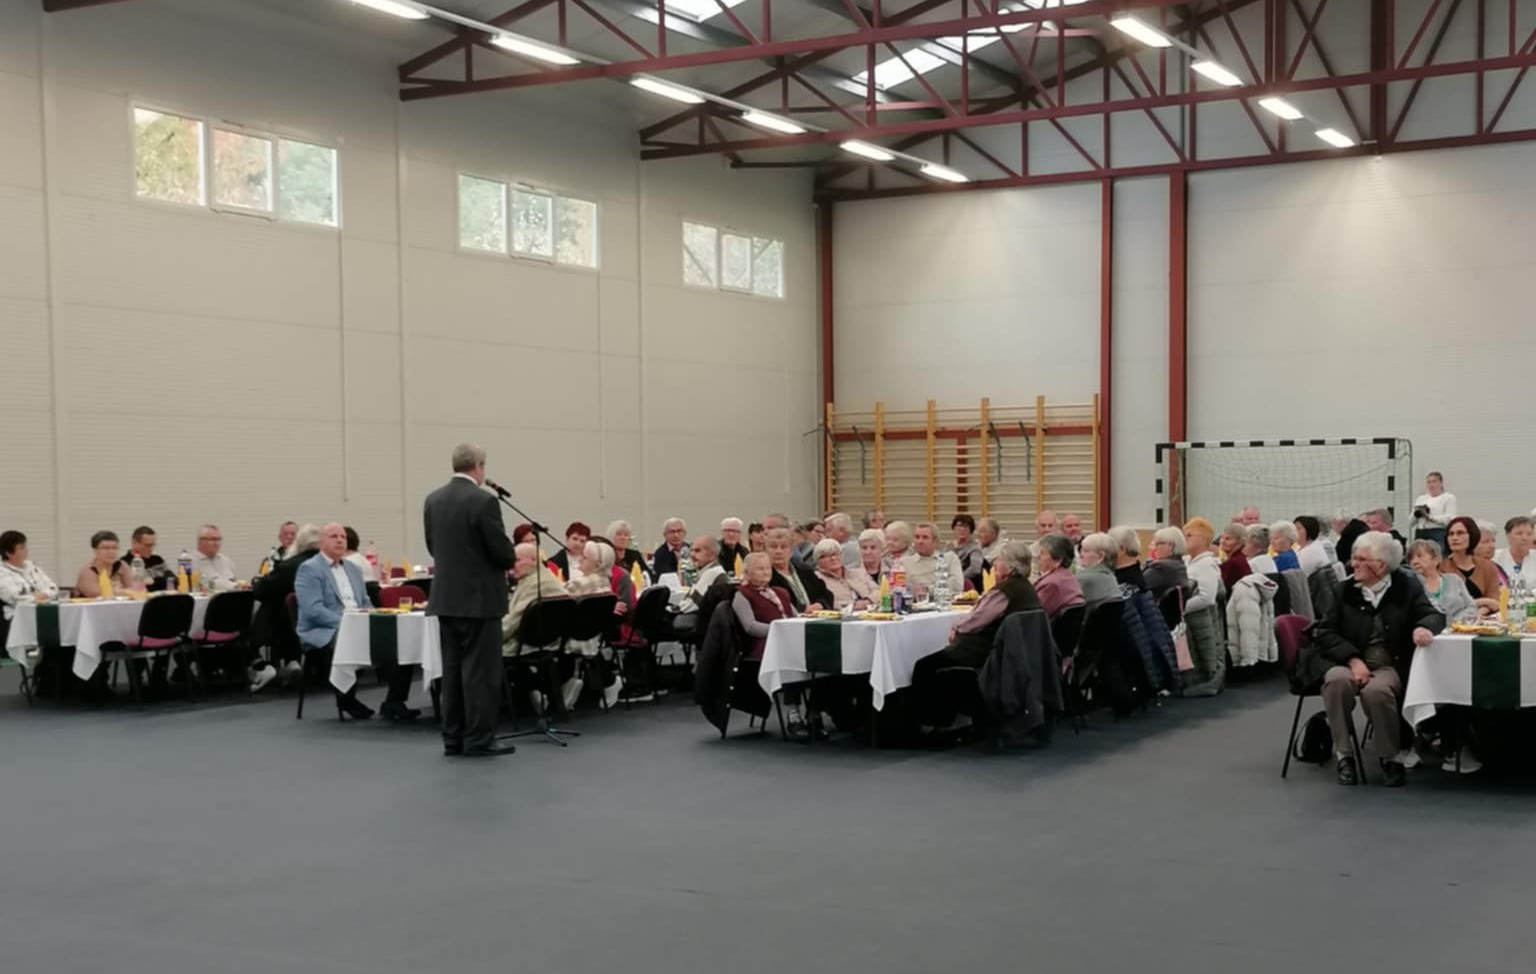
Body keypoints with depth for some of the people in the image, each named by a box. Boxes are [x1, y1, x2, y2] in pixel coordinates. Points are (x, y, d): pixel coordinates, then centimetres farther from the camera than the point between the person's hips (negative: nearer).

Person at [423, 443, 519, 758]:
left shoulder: (433, 500, 6)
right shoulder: (483, 501, -16)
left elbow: (432, 547, 14)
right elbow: (503, 552, -14)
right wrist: (508, 561, 8)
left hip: (446, 596, 7)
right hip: (479, 597, -7)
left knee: (453, 668, 11)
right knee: (480, 669, -3)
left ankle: (454, 738, 14)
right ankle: (479, 739, -1)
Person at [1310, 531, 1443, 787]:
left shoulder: (1407, 586, 6)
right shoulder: (1345, 590, 8)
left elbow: (1434, 615, 1)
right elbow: (1325, 632, 2)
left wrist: (1424, 627, -26)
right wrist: (1353, 659, -15)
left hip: (1390, 666, -1)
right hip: (1347, 662, 1)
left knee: (1376, 690, -35)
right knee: (1337, 680, -34)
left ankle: (1391, 758, -11)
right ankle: (1344, 755, -19)